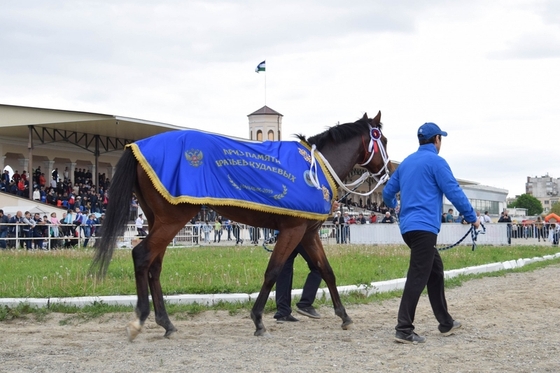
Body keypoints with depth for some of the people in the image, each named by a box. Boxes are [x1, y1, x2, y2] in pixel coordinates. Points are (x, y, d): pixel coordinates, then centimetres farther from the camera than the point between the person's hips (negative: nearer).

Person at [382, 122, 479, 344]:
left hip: (408, 226, 9)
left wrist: (392, 205, 48)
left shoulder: (406, 162, 18)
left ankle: (445, 323, 24)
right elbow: (454, 192, -10)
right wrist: (472, 217, 1)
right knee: (418, 276, -11)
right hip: (424, 226, -9)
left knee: (435, 270, 18)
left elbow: (388, 192, 26)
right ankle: (404, 330, -16)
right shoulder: (436, 161, -5)